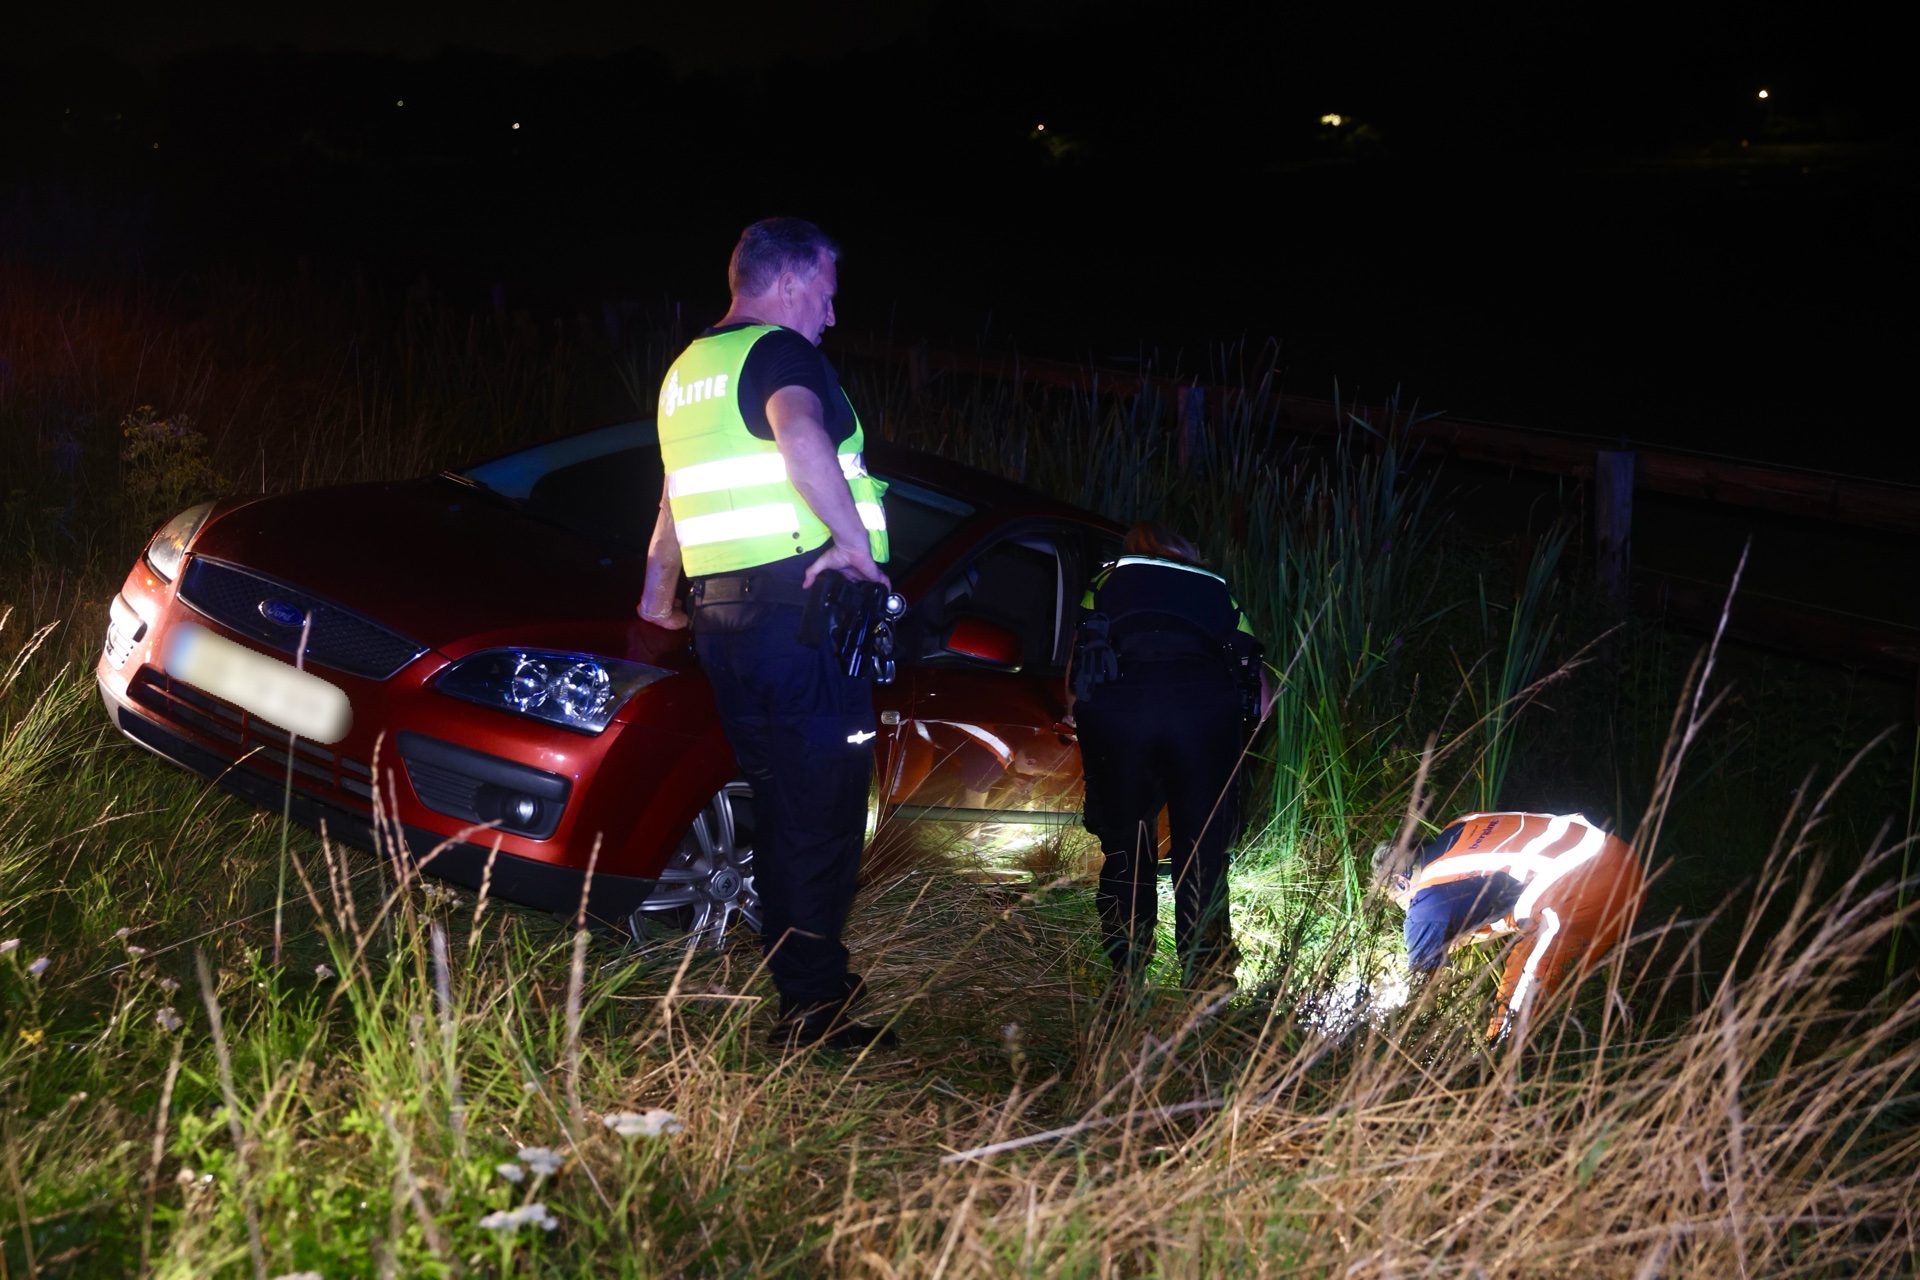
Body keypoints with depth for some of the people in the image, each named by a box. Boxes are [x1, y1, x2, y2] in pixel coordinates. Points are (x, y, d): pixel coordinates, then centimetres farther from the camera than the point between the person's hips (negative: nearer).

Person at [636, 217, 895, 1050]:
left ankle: (797, 984, 22)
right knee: (823, 813, -5)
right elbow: (801, 433, -29)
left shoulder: (688, 368, 23)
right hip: (801, 601, -9)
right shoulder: (781, 352, -7)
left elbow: (679, 492, 34)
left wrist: (660, 584, 44)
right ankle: (815, 1006, -3)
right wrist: (855, 538, -25)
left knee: (783, 807, 15)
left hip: (721, 611, 9)